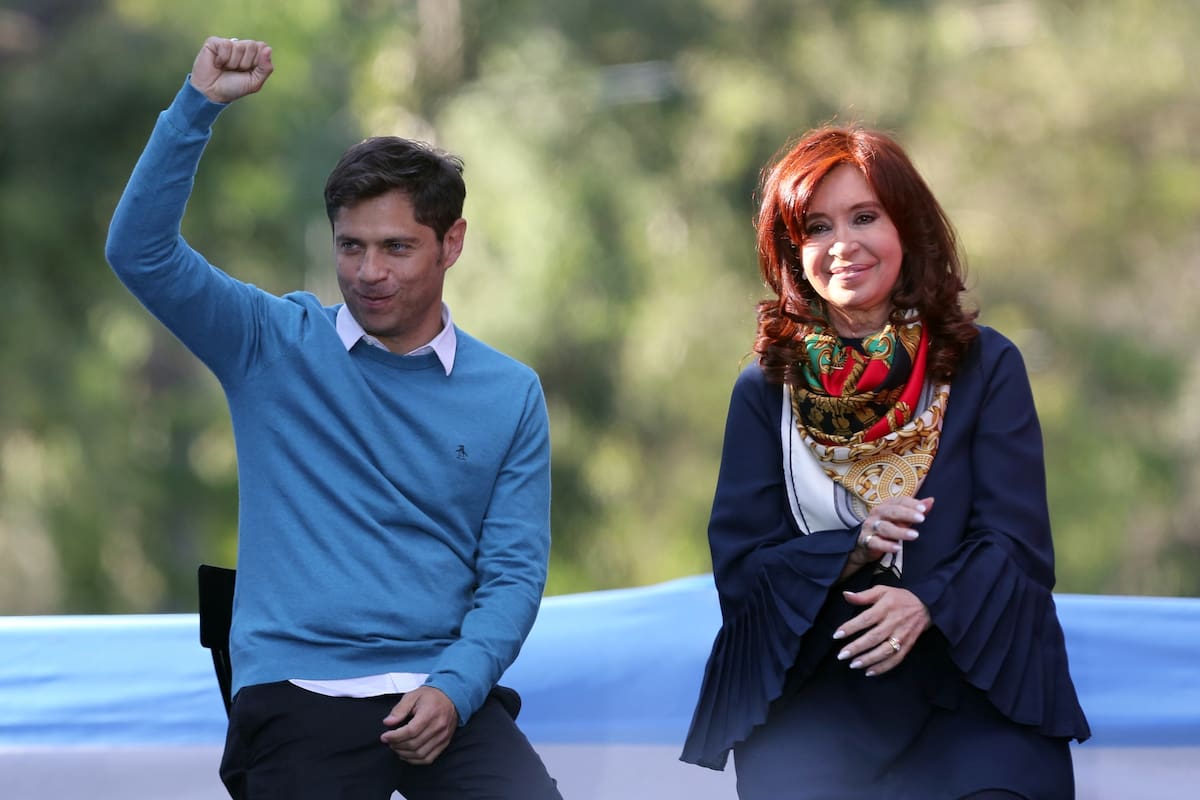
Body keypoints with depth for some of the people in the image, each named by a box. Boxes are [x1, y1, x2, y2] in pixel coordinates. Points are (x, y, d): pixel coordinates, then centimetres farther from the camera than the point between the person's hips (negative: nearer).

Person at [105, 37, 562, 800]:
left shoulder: (510, 395, 10)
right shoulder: (275, 348, 7)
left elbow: (514, 569, 6)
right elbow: (141, 251, -4)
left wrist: (454, 690, -11)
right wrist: (199, 105, -14)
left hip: (443, 696, 0)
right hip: (299, 696, 0)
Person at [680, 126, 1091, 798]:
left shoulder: (986, 366, 6)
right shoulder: (766, 389, 10)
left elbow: (1018, 544, -1)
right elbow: (738, 564, 5)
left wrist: (928, 603, -21)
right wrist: (853, 551, -14)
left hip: (969, 672, 0)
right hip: (812, 687, 0)